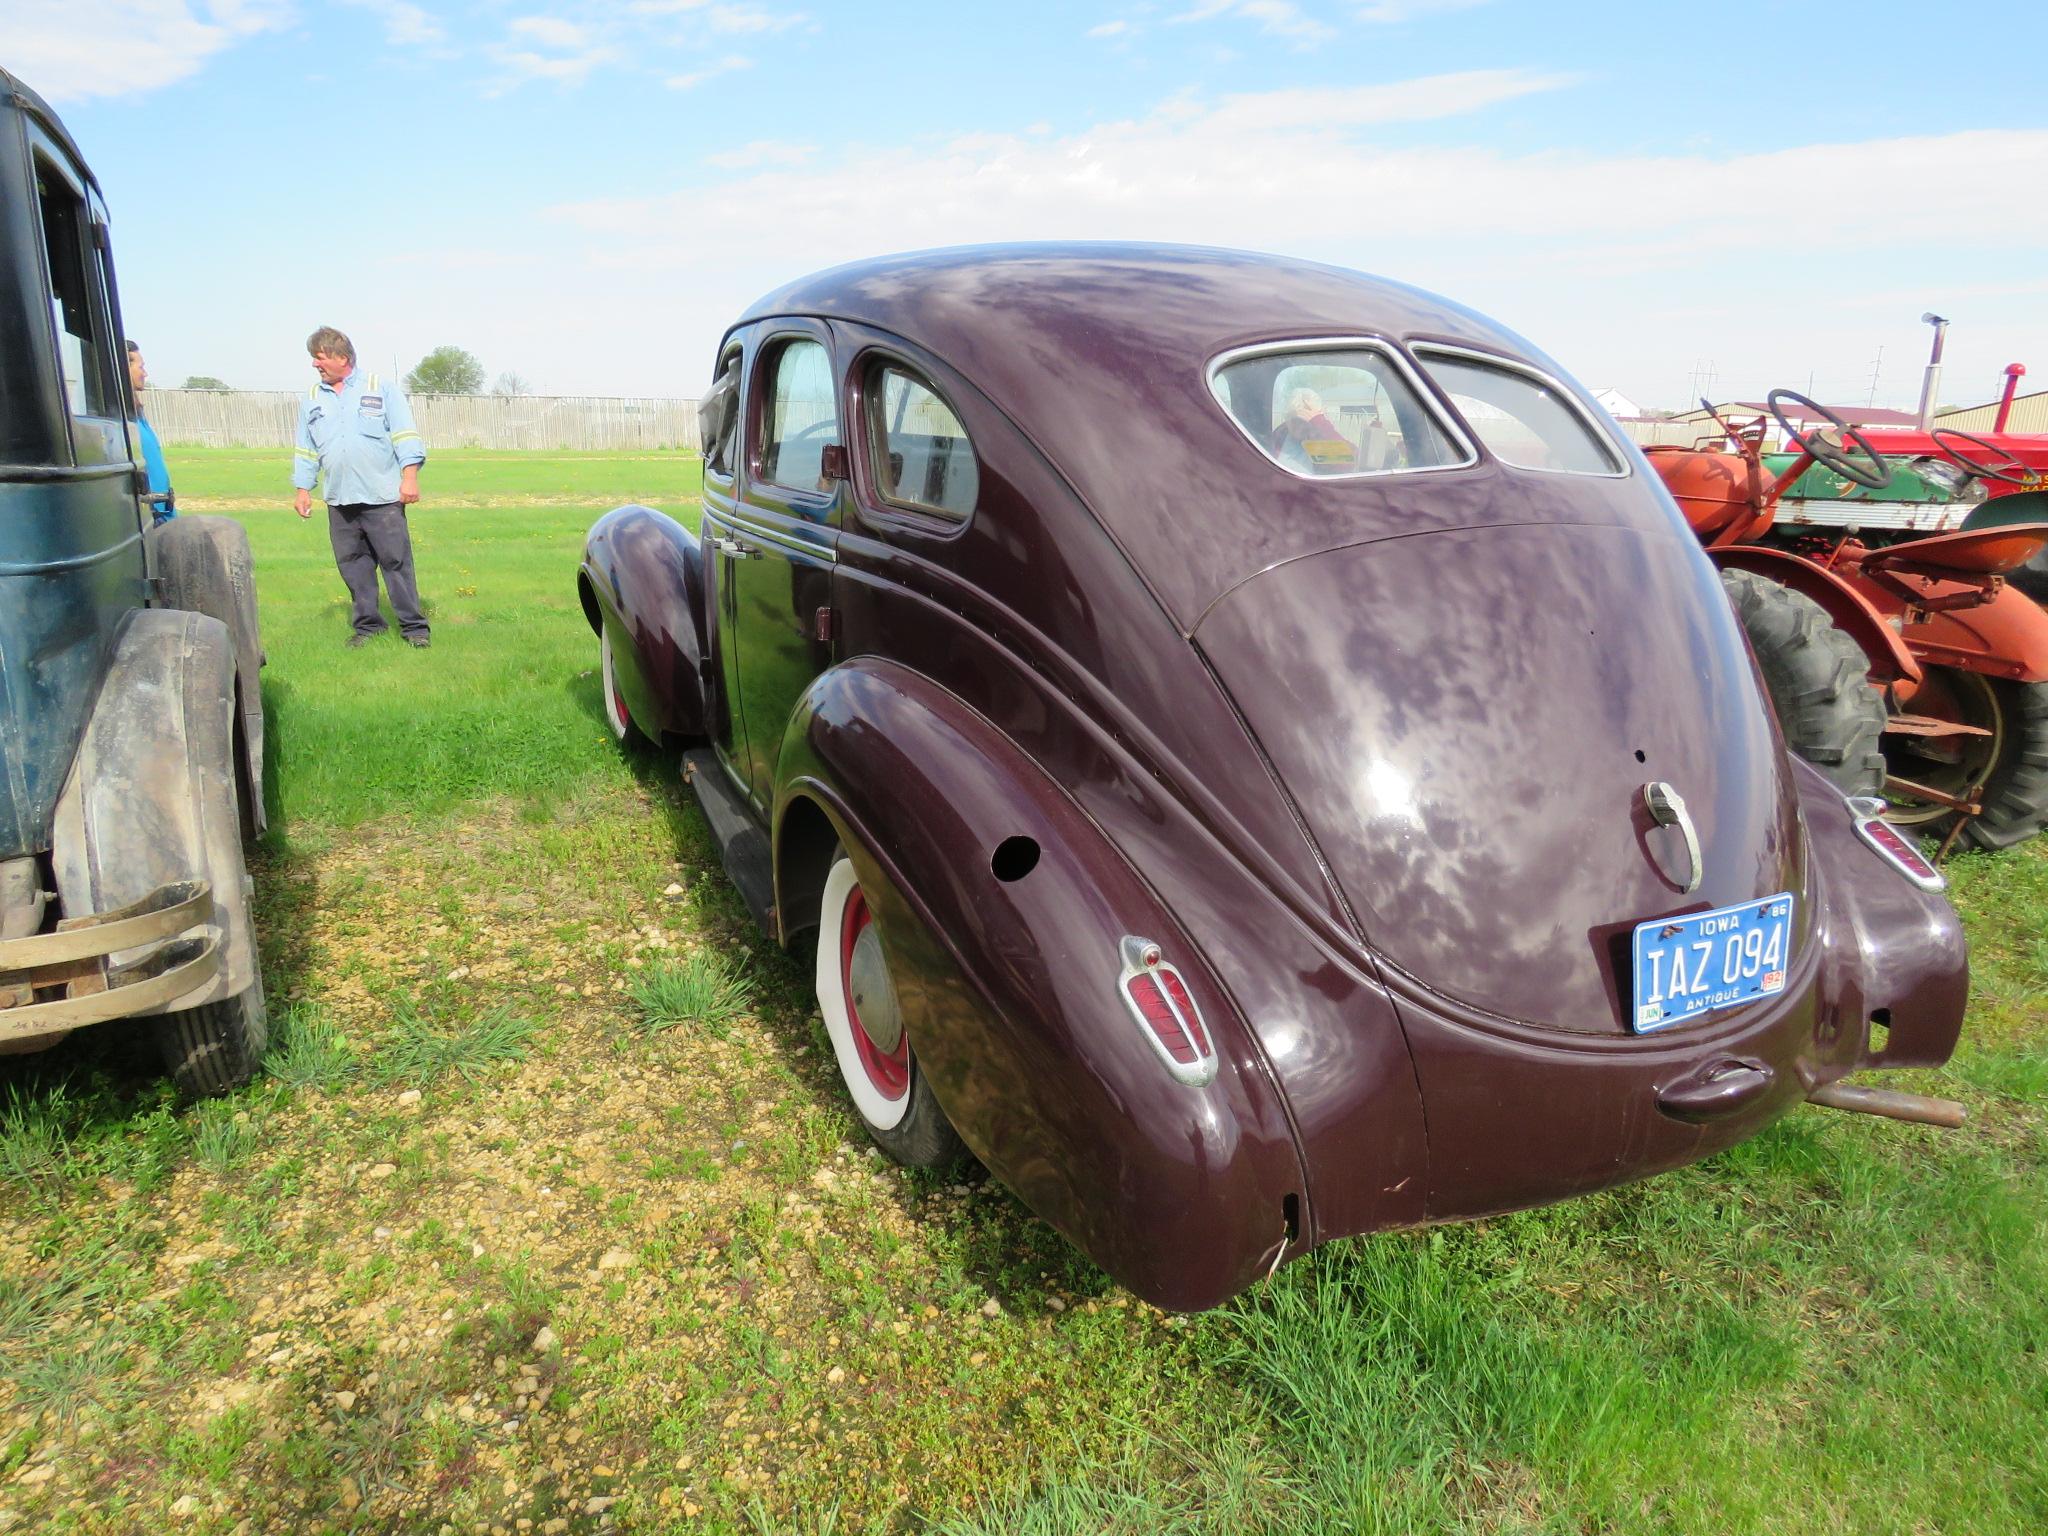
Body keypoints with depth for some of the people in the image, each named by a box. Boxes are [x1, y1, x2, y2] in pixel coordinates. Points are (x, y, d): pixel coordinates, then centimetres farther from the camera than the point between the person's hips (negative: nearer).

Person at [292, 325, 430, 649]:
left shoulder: (382, 388, 3)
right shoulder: (312, 399, 15)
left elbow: (405, 435, -3)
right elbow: (305, 450, 20)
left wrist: (409, 476, -12)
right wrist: (302, 489, 15)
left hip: (382, 498, -4)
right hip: (339, 501, 5)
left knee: (396, 562, -5)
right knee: (354, 565, 6)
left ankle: (414, 626, -1)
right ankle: (367, 625, 15)